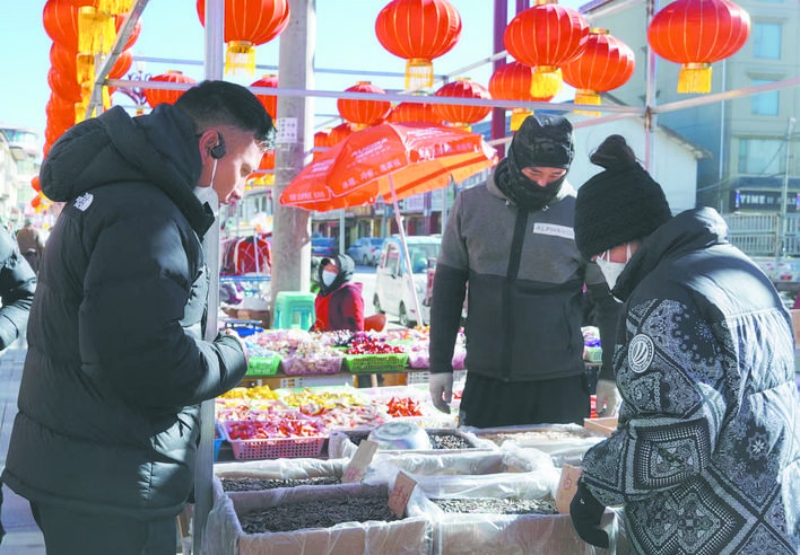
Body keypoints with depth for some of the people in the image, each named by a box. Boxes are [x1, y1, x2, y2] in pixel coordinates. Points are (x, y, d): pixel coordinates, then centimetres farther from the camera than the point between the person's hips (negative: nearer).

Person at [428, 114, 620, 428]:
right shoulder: (471, 205, 0)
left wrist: (611, 374, 3)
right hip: (484, 381, 1)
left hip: (559, 385, -1)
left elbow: (608, 299, 3)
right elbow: (447, 288, 5)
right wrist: (440, 365, 4)